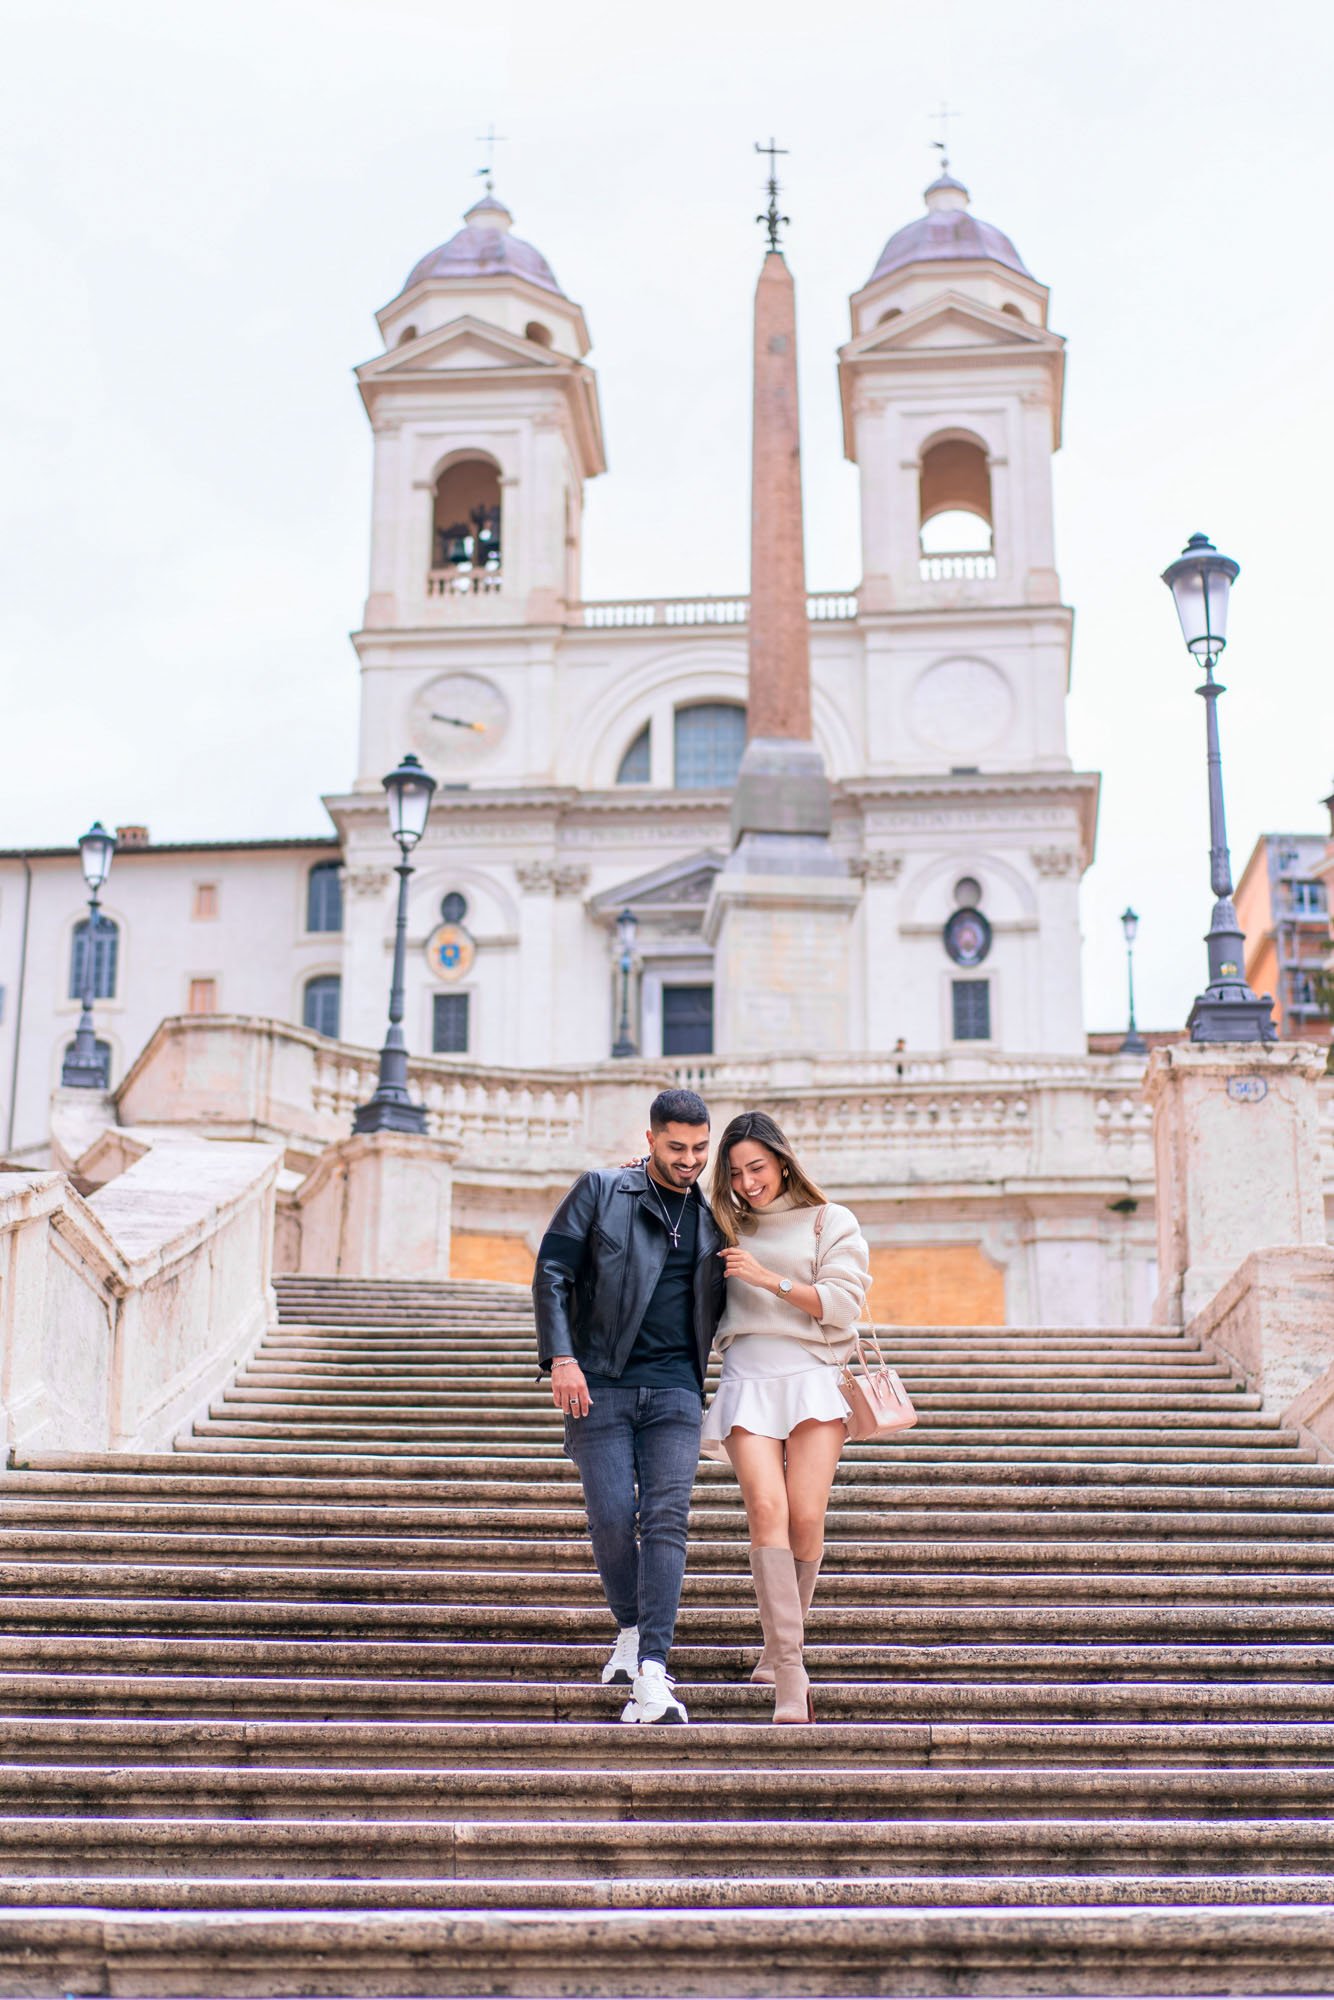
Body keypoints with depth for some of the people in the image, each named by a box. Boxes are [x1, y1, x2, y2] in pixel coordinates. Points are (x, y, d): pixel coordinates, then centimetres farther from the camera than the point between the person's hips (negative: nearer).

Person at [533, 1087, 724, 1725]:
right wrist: (561, 1357, -11)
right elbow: (552, 1272, -1)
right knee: (611, 1517, -5)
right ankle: (630, 1631, 22)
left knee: (666, 1519, -11)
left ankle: (651, 1673, -15)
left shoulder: (709, 1217, 14)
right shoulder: (600, 1191, 5)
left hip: (675, 1390, 2)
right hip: (601, 1385, -2)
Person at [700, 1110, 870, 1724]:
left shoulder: (830, 1222, 11)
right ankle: (791, 1680, -22)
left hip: (810, 1378, -1)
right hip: (745, 1380, 1)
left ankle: (780, 1644, 13)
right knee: (766, 1511, -17)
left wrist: (770, 1279, -8)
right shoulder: (728, 1230, 20)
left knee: (805, 1518, -11)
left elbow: (842, 1305, 1)